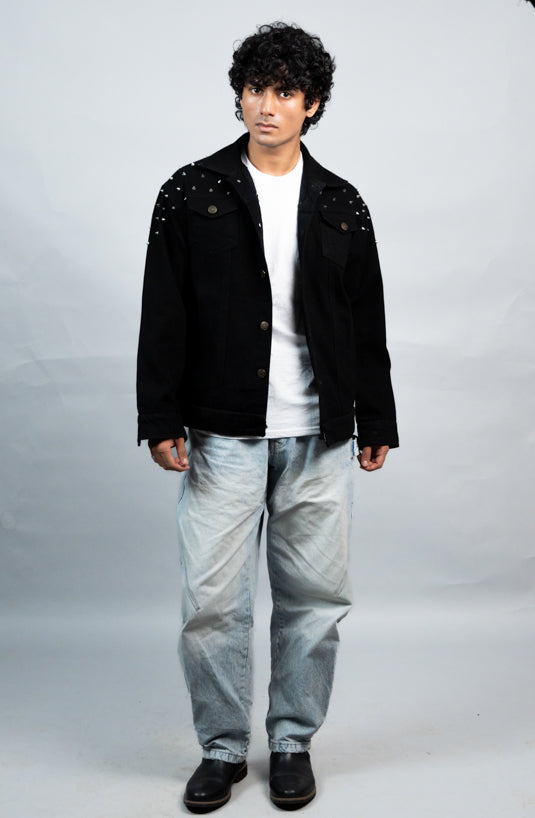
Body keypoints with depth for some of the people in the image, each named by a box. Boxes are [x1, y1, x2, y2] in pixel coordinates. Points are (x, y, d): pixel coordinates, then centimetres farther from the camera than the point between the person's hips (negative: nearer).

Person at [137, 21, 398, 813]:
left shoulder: (341, 205, 9)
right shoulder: (192, 193, 3)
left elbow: (368, 323, 12)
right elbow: (163, 317, 0)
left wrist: (376, 422, 10)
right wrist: (160, 420, -6)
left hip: (319, 438, 2)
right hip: (222, 436, -2)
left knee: (314, 599, 8)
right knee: (212, 604, 1)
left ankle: (293, 741, 28)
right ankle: (222, 747, 22)